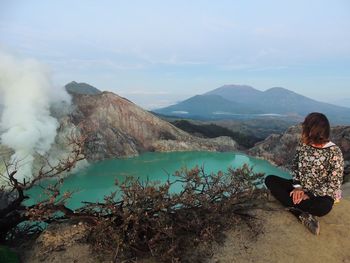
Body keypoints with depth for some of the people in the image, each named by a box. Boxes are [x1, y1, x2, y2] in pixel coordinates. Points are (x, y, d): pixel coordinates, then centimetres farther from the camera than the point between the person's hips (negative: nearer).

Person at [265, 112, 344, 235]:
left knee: (323, 207, -40)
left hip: (320, 194, -6)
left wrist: (309, 195, -22)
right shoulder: (303, 144, -3)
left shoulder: (334, 152, -17)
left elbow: (334, 184, -17)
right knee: (270, 180, -14)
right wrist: (297, 187, -11)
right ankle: (304, 216, -22)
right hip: (300, 188, 6)